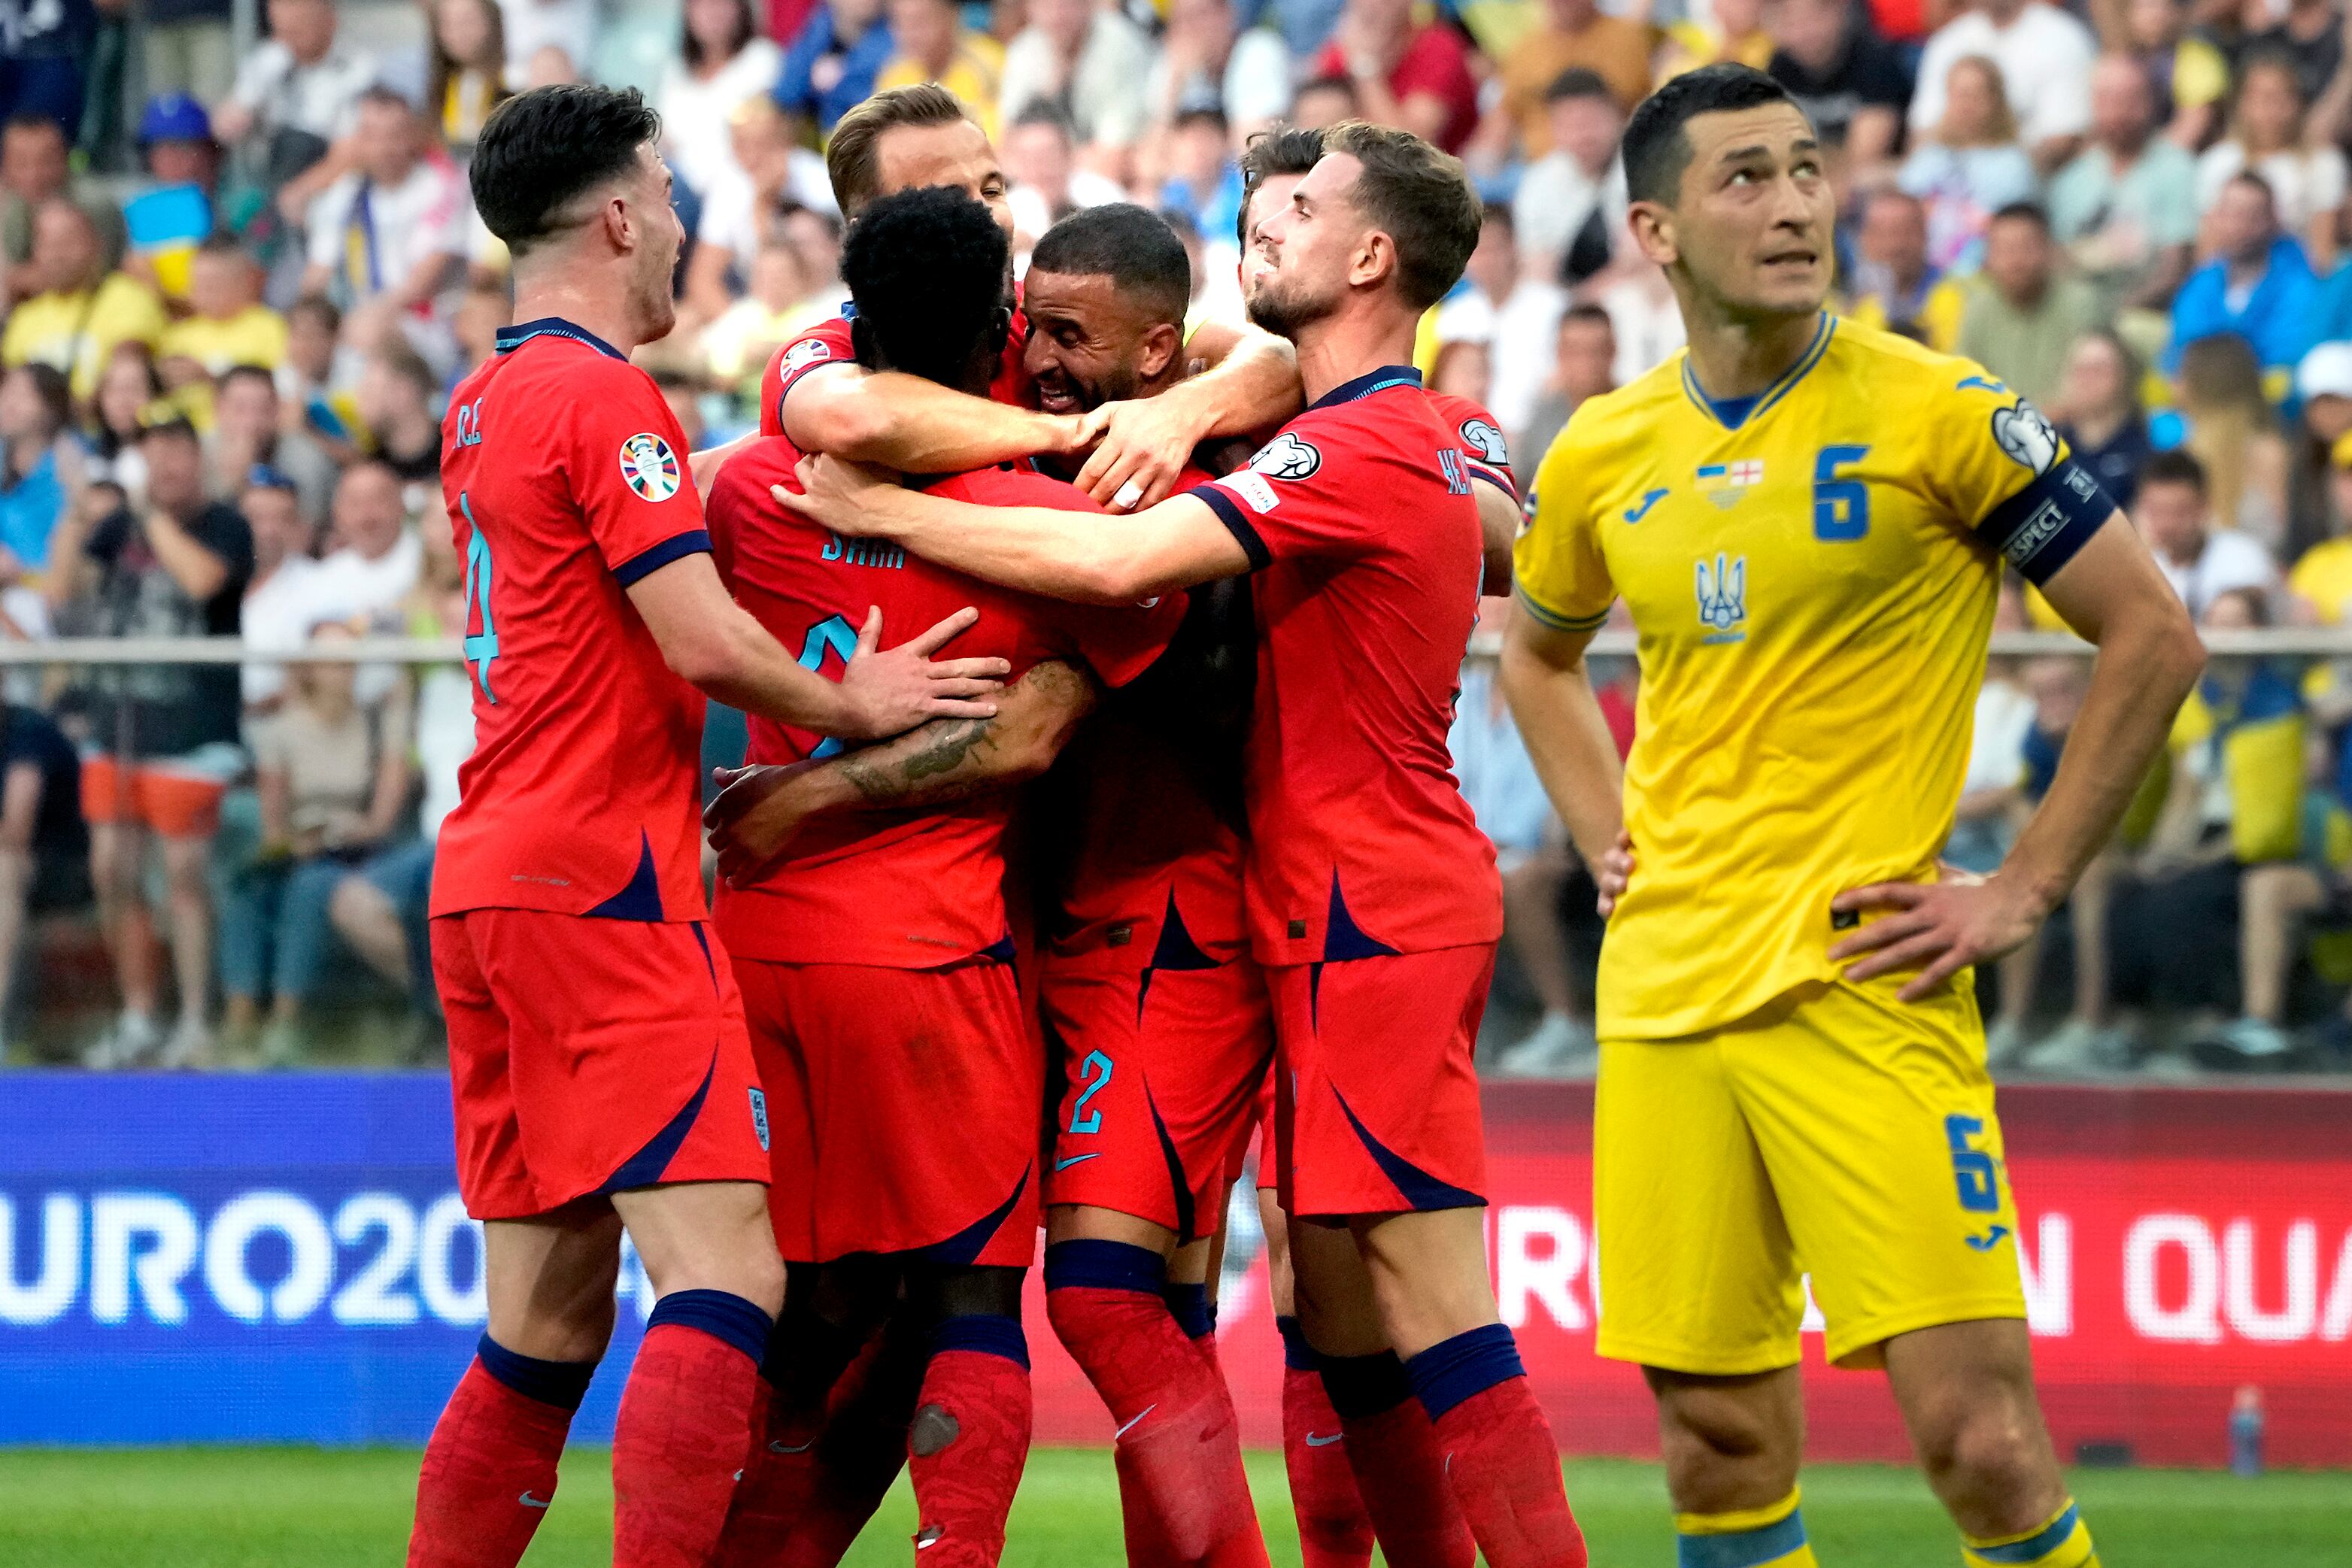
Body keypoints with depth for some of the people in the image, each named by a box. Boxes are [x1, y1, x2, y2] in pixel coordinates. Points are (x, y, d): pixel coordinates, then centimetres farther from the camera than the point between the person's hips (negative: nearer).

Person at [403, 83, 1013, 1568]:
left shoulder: (488, 401, 19)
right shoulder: (604, 397, -9)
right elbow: (705, 641, -15)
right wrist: (848, 706, 0)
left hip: (491, 886, 10)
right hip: (603, 888, -10)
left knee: (546, 1325, 11)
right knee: (724, 1283, -15)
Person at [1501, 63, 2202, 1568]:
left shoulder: (1938, 412, -6)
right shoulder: (1603, 455, 8)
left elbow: (2154, 635, -3)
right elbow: (1537, 655, 29)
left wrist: (2025, 890, -5)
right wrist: (1608, 843, 14)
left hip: (1863, 981, -4)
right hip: (1662, 989, 4)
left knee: (1977, 1432, -13)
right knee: (1720, 1447, 5)